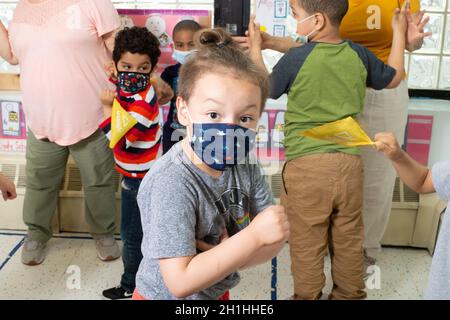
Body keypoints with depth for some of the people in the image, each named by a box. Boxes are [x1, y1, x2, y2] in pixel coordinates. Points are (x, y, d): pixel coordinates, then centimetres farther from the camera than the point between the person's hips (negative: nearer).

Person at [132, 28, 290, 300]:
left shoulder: (245, 165, -13)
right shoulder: (170, 184, -32)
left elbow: (275, 240, -10)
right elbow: (181, 283, -32)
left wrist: (221, 259, -26)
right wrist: (254, 236, -33)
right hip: (166, 295, -5)